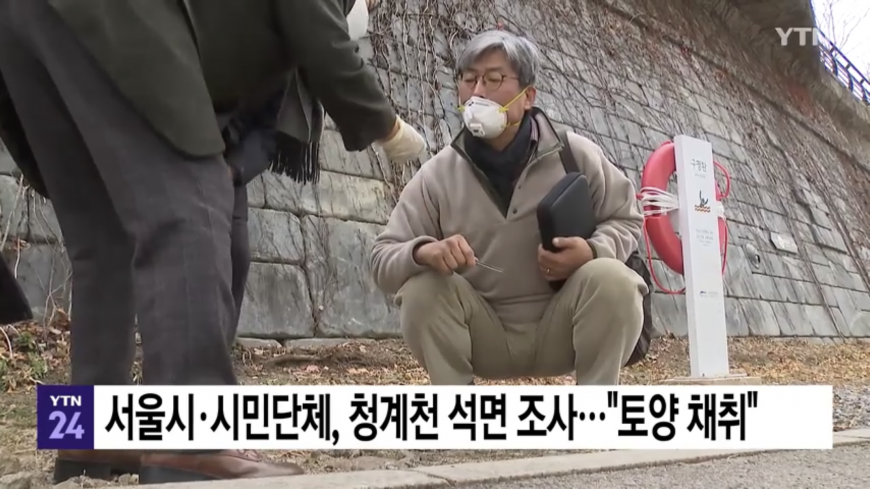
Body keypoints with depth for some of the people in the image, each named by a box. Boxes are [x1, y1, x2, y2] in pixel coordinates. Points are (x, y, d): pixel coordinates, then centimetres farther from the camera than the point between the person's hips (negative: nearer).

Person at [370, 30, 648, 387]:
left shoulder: (575, 155, -7)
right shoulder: (437, 175, -6)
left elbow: (626, 219, 3)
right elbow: (383, 259, -7)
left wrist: (594, 249, -22)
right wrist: (423, 252, -33)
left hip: (559, 331, 0)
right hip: (483, 337, 1)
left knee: (611, 279, -28)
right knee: (421, 288, -25)